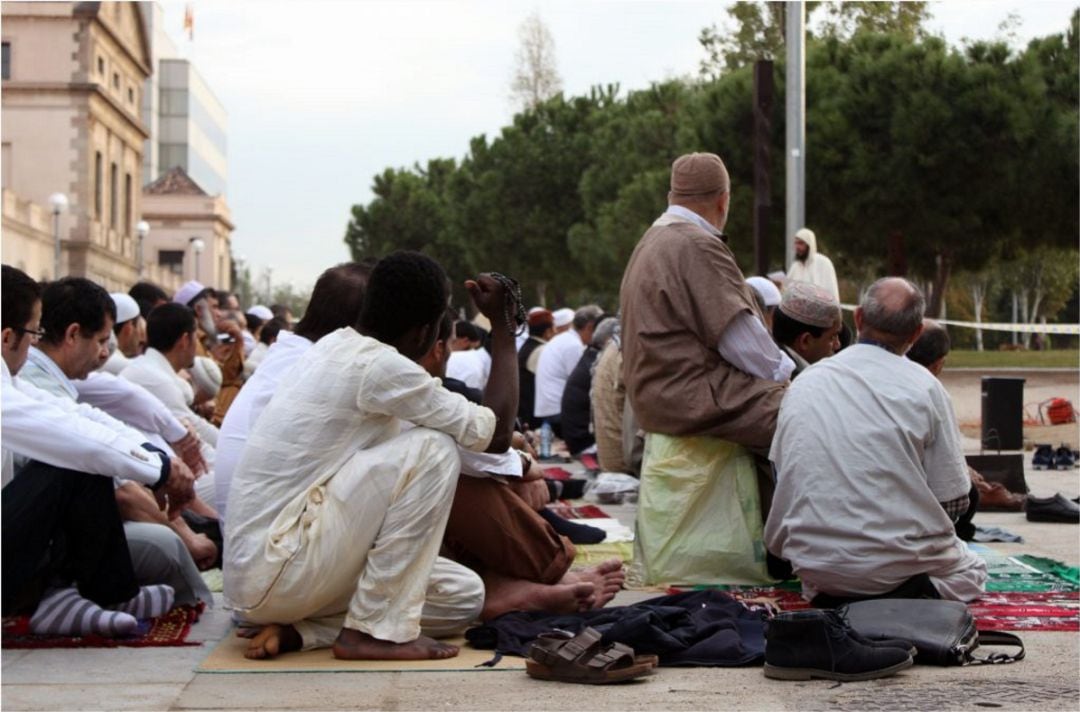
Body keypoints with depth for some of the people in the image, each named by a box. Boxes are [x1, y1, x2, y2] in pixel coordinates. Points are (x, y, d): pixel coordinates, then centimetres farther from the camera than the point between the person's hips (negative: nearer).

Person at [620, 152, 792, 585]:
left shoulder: (649, 245, 21)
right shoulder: (698, 246, -12)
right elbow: (741, 337, -16)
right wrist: (785, 372, 1)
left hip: (660, 404, 12)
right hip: (697, 402, -12)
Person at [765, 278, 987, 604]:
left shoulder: (802, 384, 3)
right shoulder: (923, 387, -8)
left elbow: (781, 476, 12)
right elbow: (953, 500, -6)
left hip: (814, 566, 4)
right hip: (894, 565, -4)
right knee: (971, 571, 26)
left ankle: (833, 601, 2)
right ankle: (914, 600, -5)